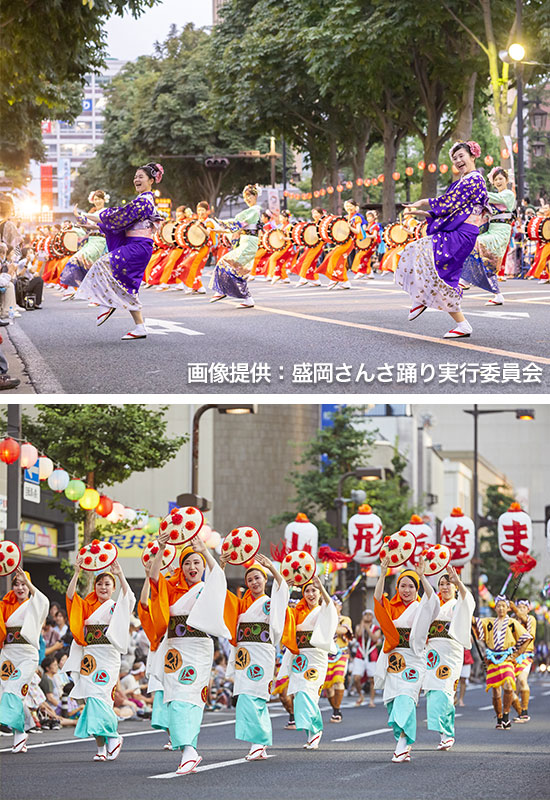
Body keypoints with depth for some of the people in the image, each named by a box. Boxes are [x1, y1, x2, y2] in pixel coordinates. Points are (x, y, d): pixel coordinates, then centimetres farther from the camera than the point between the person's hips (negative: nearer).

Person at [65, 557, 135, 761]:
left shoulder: (116, 607, 6)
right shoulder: (87, 606, 15)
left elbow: (129, 598, -15)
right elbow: (70, 595, -1)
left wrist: (120, 575, -26)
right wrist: (77, 572, -12)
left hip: (108, 655, -4)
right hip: (89, 656, 4)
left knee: (99, 697, -16)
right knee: (91, 698, -1)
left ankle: (112, 737, -3)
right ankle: (101, 746, 2)